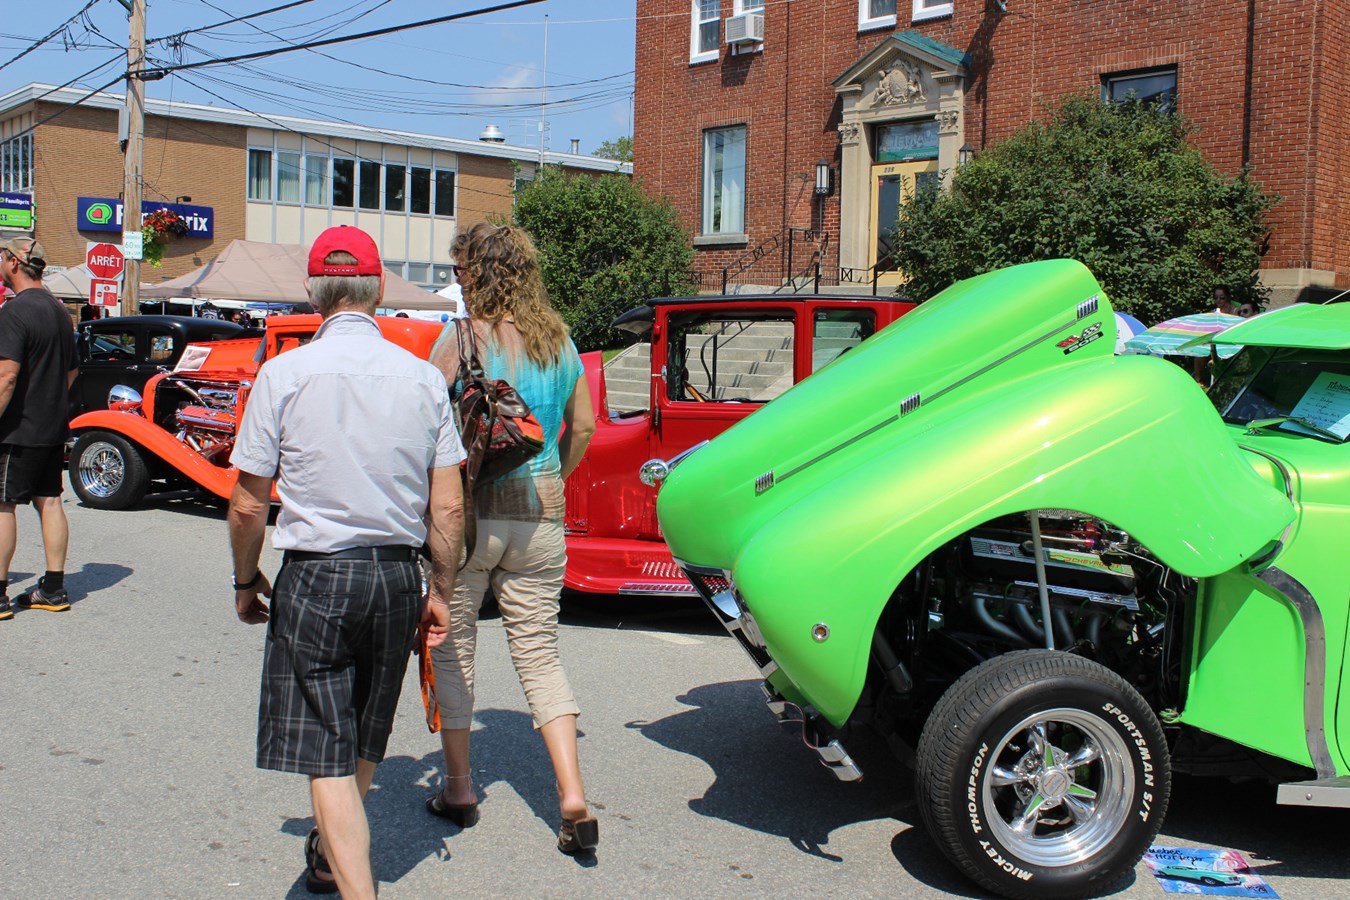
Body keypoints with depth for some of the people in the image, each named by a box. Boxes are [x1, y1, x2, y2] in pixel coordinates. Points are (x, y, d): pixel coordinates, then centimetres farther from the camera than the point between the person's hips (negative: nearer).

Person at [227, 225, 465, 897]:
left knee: (327, 754, 1)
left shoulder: (286, 373, -9)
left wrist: (246, 580, 11)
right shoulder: (423, 376, -1)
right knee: (366, 738, 22)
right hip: (398, 574, 4)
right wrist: (441, 591, 11)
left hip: (316, 577, -4)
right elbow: (447, 507, -1)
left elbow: (248, 504, -5)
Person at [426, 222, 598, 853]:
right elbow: (583, 427, 14)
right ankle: (573, 798, 1)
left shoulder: (462, 336, -9)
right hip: (541, 514, 4)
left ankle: (458, 790, 23)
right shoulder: (560, 341, 7)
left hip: (470, 510, -4)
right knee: (539, 653, 11)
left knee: (451, 649, 12)